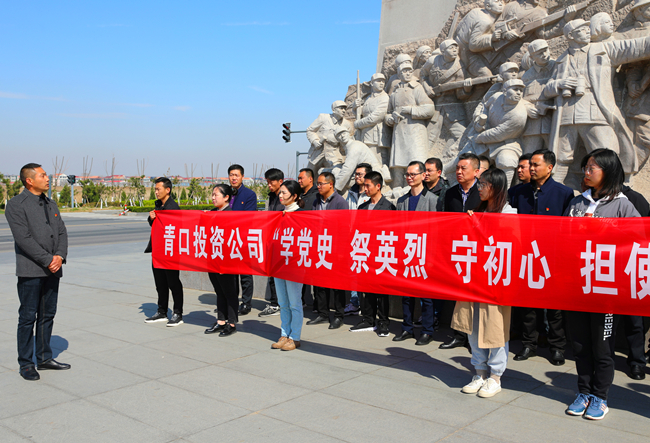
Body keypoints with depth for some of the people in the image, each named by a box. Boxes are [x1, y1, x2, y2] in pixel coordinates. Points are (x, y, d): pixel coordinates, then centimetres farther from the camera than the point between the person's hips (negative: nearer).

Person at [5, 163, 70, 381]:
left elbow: (62, 232, 11)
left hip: (52, 270, 7)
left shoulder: (51, 205, 16)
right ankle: (26, 364, 11)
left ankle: (44, 358, 23)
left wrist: (59, 256, -6)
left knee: (48, 315, 12)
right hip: (31, 271, -6)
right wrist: (47, 260, -16)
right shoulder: (16, 205, -6)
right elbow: (24, 238, -15)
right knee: (28, 317, 0)